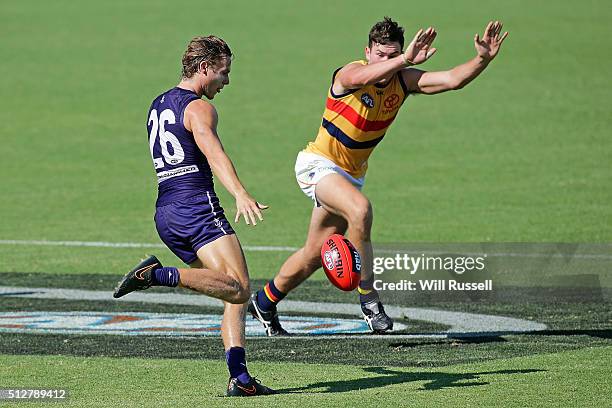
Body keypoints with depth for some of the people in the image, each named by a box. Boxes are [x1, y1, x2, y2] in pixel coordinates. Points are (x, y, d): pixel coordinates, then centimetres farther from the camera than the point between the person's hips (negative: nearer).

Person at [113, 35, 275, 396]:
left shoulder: (158, 105, 22)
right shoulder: (199, 108, -5)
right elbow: (213, 153, -24)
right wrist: (241, 195, -39)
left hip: (165, 214, 9)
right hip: (198, 206, -9)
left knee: (237, 294, 9)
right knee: (237, 288, -21)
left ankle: (240, 378, -4)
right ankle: (161, 275, -31)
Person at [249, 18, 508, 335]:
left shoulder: (403, 80, -6)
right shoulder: (349, 74, -23)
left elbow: (452, 80, -15)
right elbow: (361, 77, -50)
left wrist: (482, 59, -33)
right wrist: (405, 59, -62)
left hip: (351, 174, 7)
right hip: (318, 164, -7)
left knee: (316, 254, 13)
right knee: (360, 208, -35)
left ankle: (264, 302, 34)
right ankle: (368, 297, -25)